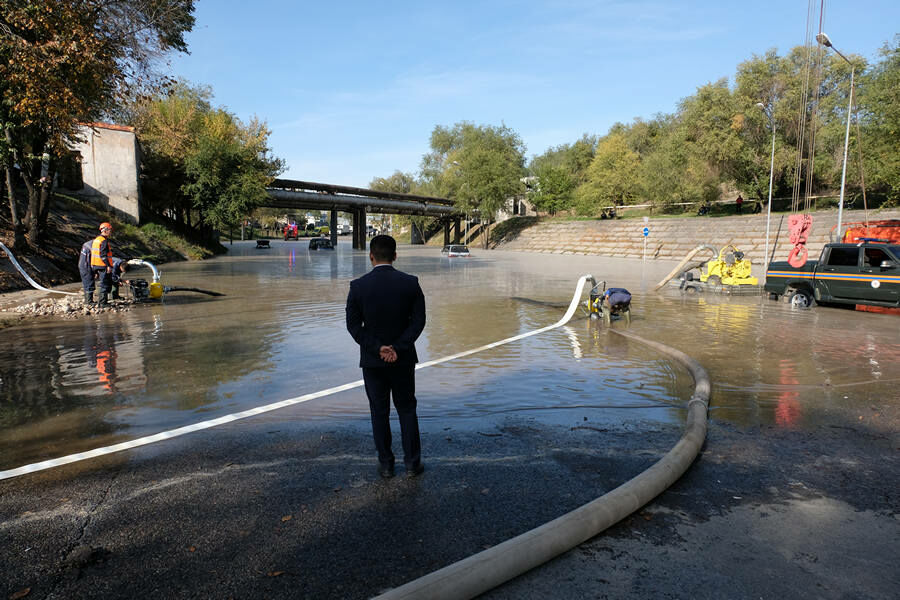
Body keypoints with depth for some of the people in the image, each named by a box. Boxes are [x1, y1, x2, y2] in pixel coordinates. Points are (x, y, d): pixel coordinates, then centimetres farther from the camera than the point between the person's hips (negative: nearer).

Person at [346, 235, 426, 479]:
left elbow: (353, 325, -9)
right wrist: (398, 348, -11)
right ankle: (412, 463, 19)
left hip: (372, 359, -1)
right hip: (403, 358, 1)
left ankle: (386, 464, 21)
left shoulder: (358, 286, -10)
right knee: (407, 409, 15)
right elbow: (418, 320, -9)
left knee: (379, 412, 12)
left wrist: (377, 349, -9)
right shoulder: (410, 283, -7)